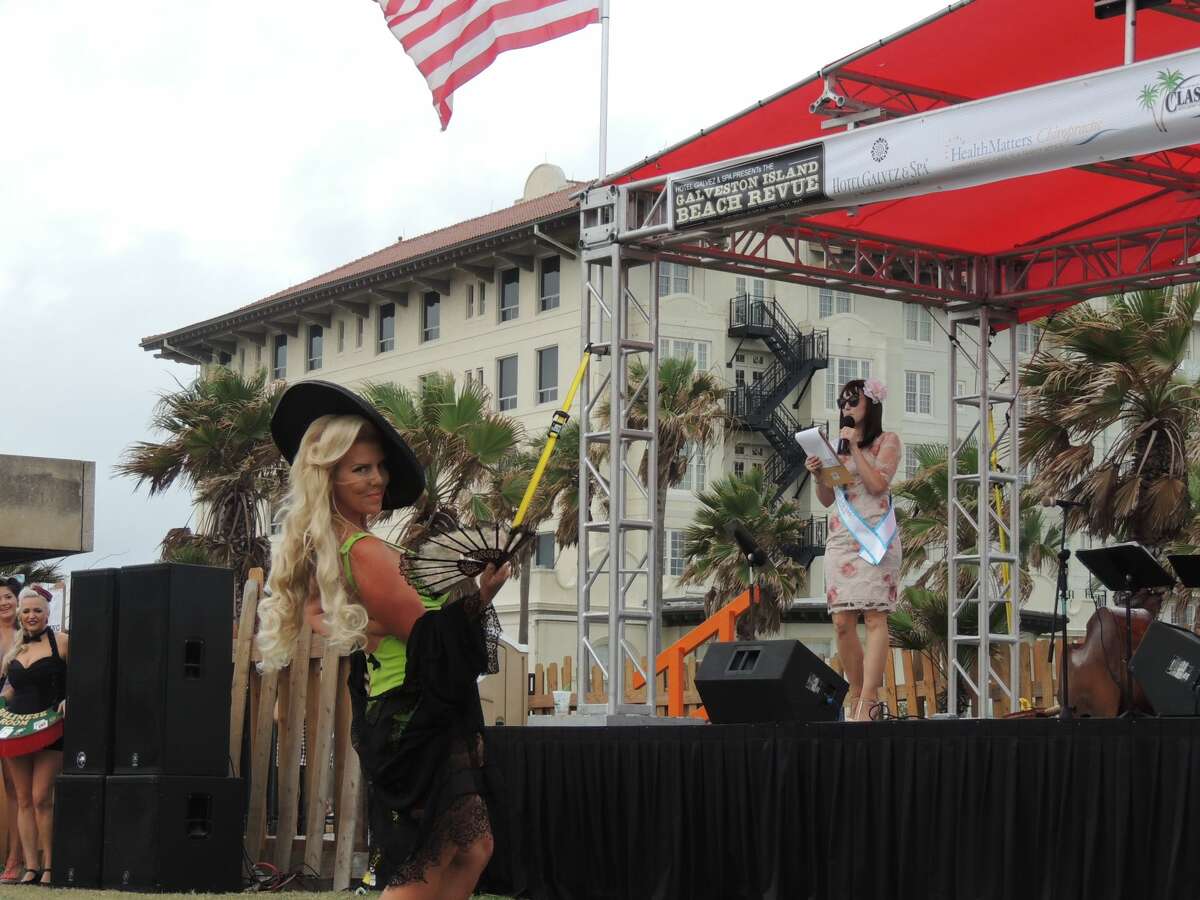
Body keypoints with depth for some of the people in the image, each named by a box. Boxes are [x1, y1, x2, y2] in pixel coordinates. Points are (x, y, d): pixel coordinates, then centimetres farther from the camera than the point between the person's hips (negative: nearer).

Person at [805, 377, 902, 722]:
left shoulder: (887, 441, 7)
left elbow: (877, 484, -8)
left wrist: (854, 448, -7)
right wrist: (817, 474, -1)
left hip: (874, 535, -5)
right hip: (841, 536, 5)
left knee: (875, 617, -13)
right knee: (842, 622, -4)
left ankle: (867, 701, -19)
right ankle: (857, 695, 4)